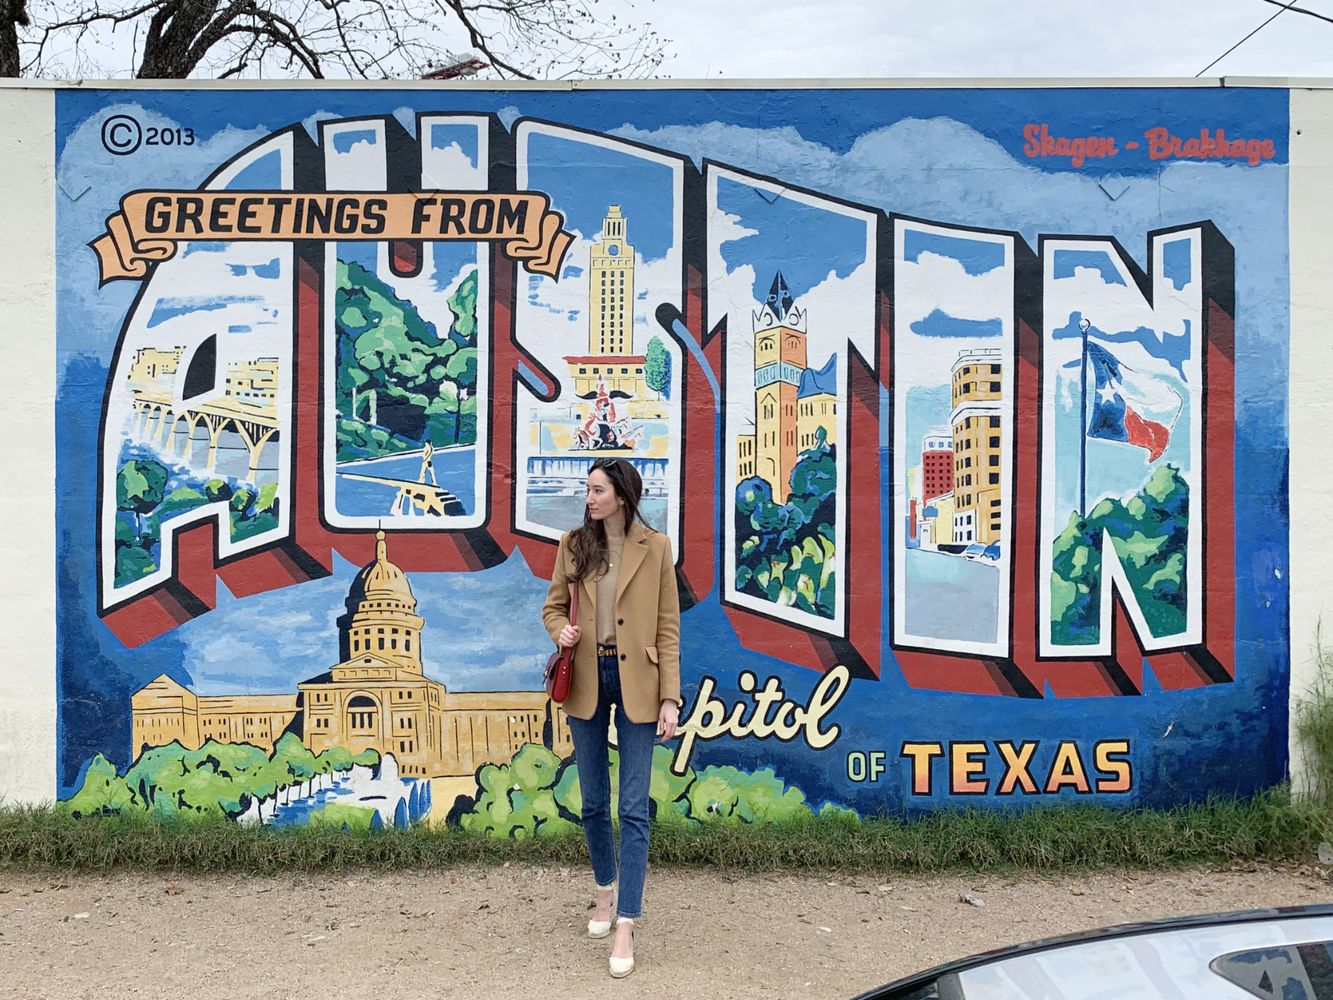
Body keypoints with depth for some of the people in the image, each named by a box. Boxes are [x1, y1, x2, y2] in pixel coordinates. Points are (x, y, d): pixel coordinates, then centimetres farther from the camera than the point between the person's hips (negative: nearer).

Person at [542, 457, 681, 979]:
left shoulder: (654, 548, -4)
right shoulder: (574, 544, 3)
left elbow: (668, 627, -3)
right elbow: (553, 606, 12)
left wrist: (670, 698, -7)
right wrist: (561, 629, -12)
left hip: (636, 683, -3)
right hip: (587, 681, 3)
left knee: (633, 809, -2)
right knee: (593, 802, 14)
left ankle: (626, 925, 4)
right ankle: (606, 890, 37)